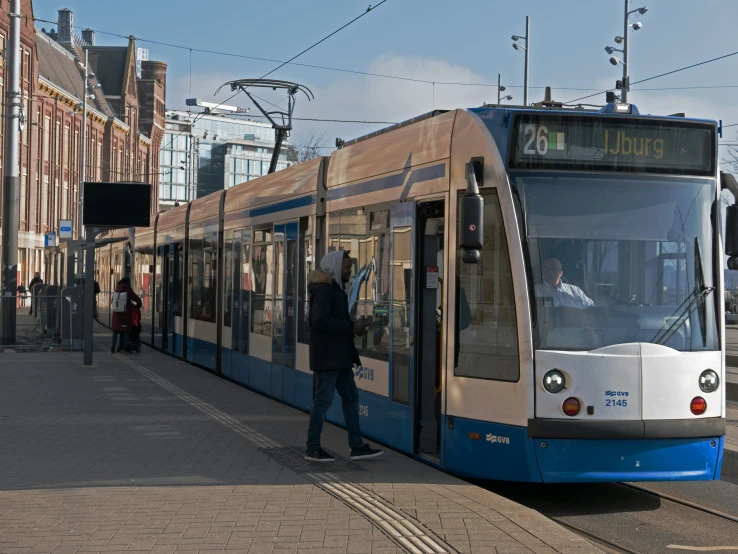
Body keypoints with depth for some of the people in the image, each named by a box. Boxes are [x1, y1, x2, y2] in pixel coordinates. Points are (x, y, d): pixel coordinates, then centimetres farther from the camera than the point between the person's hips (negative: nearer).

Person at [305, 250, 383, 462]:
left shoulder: (335, 288, 18)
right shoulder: (324, 289, -14)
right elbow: (320, 320, -25)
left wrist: (353, 326, 7)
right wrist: (351, 327, -20)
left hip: (339, 356, 11)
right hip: (328, 356, -11)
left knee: (351, 397, 10)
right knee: (324, 399, -4)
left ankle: (357, 446, 14)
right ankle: (313, 448, 5)